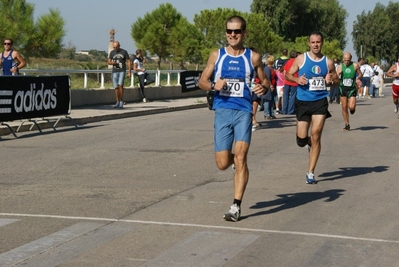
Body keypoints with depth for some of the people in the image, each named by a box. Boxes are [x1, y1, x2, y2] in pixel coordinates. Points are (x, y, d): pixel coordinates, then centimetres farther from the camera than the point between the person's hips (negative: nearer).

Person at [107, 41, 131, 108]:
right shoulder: (112, 52, 6)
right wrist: (112, 63, -17)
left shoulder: (124, 52, -1)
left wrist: (129, 72, -6)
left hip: (122, 71, -3)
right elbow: (109, 62, 7)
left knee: (120, 85, -18)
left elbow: (128, 62, 0)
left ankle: (121, 102, -11)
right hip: (114, 72, 3)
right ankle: (117, 102, 10)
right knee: (116, 87, 1)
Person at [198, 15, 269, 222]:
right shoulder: (216, 55, 6)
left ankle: (236, 206, -10)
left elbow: (264, 81, 14)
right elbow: (202, 81, 11)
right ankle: (237, 161, 38)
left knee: (240, 157, -15)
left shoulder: (253, 57, 4)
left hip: (243, 111, -1)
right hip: (222, 111, 2)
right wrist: (213, 85, -11)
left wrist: (263, 87, -10)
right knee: (222, 164, 0)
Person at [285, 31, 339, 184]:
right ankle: (310, 143, 42)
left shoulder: (328, 62, 4)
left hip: (320, 102, 0)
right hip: (303, 102, 0)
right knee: (301, 140, 1)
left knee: (316, 135, -9)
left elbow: (336, 80, 14)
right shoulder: (301, 59, 1)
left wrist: (331, 81, -9)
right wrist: (297, 79, -14)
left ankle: (311, 173, 0)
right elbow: (288, 74, 7)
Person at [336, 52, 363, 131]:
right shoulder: (340, 66, -2)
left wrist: (358, 78, -9)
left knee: (351, 107, -14)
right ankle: (347, 125, 16)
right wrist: (338, 74, -24)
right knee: (344, 107, 3)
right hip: (343, 89, 2)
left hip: (352, 89, -2)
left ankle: (353, 108, 25)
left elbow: (360, 74, 8)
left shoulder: (355, 65, -5)